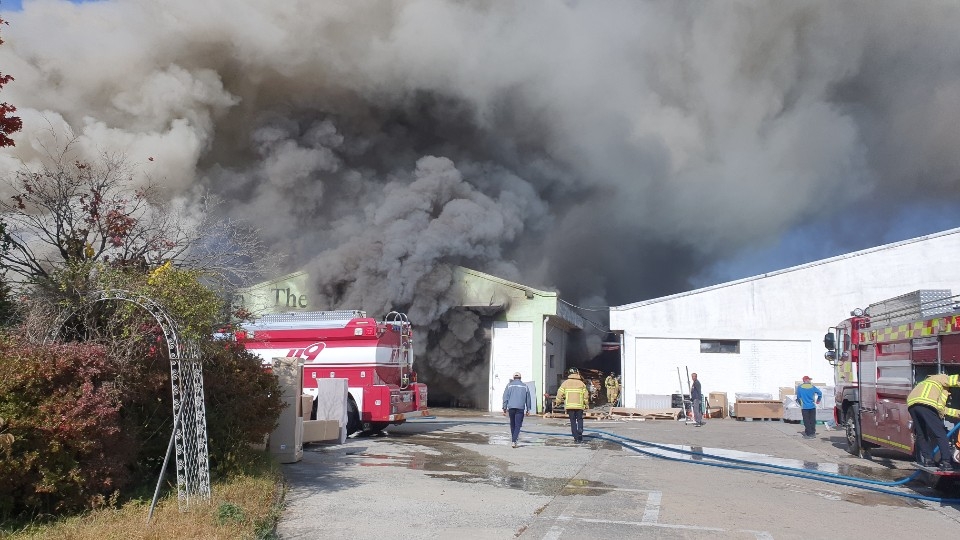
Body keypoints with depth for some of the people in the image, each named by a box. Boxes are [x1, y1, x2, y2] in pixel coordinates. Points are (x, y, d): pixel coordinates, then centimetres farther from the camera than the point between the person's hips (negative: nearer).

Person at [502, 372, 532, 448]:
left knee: (512, 424, 16)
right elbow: (528, 399, 13)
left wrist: (504, 408, 3)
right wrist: (528, 410, 19)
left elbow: (505, 397, 2)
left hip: (511, 407, 1)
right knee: (518, 425, -2)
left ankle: (513, 438, 22)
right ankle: (514, 441, -16)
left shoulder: (509, 385, 8)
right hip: (520, 408, -1)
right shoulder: (525, 386, 10)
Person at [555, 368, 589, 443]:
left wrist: (557, 402, 12)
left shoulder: (566, 383, 1)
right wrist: (586, 404, 14)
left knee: (573, 421, 6)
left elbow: (560, 393, -1)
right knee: (579, 419, 15)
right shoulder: (581, 383, 2)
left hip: (569, 405, 0)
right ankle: (580, 430, -14)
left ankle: (576, 438, 3)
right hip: (579, 405, 0)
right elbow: (585, 395, 2)